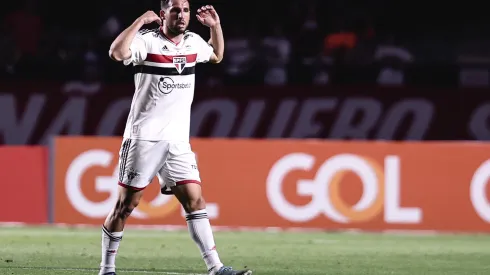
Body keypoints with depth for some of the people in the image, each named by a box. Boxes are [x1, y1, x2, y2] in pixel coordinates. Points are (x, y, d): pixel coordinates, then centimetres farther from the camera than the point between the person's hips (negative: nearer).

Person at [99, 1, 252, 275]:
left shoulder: (193, 41, 9)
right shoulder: (147, 41, -10)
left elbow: (217, 56, 31)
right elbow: (117, 53, -30)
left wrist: (215, 26, 15)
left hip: (178, 141, 5)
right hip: (144, 138, -5)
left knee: (195, 201, -2)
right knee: (126, 204, -1)